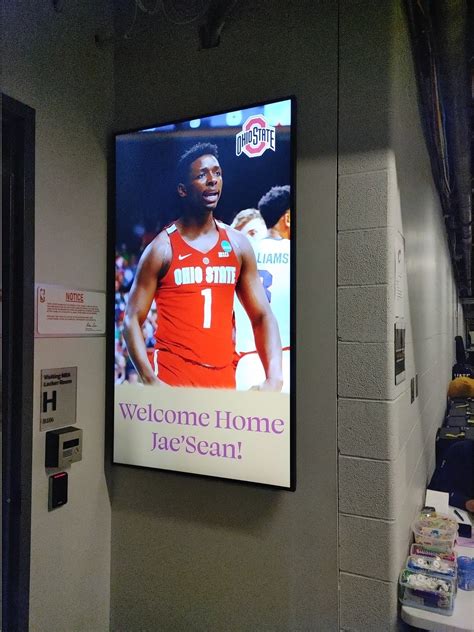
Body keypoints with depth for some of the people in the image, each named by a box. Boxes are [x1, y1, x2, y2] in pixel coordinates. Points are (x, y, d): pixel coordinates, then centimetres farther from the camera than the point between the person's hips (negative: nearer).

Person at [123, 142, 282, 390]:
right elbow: (132, 320, -5)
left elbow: (262, 316, 5)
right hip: (174, 378, -4)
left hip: (224, 377, 4)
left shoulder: (238, 244, 5)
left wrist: (274, 378, -8)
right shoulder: (162, 248, -6)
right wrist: (151, 381, -17)